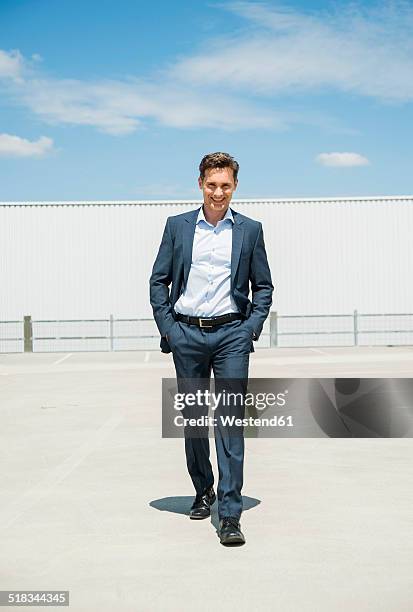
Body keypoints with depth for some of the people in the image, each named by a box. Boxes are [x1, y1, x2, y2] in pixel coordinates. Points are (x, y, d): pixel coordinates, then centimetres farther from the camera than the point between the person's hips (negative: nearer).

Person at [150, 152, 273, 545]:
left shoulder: (250, 230, 7)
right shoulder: (177, 226, 7)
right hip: (187, 335, 1)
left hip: (232, 334, -1)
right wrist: (167, 328, -2)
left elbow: (263, 287, 10)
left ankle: (230, 514, -5)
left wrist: (251, 329, -3)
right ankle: (203, 491, 30)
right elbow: (158, 281, 8)